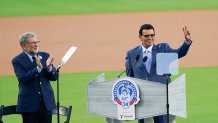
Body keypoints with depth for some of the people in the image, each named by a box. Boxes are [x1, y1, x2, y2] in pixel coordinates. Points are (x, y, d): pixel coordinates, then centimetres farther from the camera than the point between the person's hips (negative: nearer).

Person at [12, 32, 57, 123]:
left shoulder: (45, 56, 8)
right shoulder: (17, 61, -4)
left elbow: (54, 77, 5)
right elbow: (23, 79, -19)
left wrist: (49, 67, -16)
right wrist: (38, 68, -31)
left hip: (46, 102, 4)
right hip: (29, 103, -4)